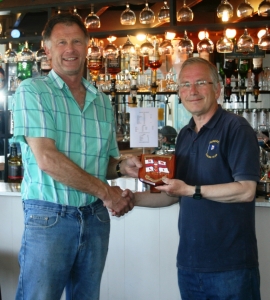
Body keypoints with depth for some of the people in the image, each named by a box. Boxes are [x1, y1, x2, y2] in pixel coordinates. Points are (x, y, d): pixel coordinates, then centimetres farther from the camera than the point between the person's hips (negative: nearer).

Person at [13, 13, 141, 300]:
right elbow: (47, 160, -16)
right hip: (48, 218, -5)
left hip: (95, 218, 5)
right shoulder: (32, 91, -5)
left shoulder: (102, 101, 13)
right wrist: (105, 191, -12)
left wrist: (121, 167, -3)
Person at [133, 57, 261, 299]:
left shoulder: (235, 128, -10)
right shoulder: (185, 135, 13)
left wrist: (192, 190, -18)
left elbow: (246, 190, -18)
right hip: (189, 261, 7)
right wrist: (134, 199, 8)